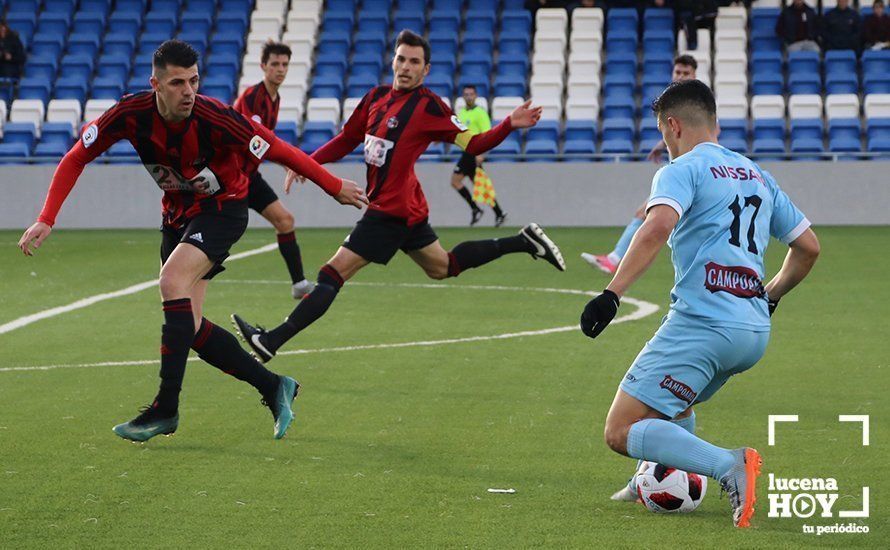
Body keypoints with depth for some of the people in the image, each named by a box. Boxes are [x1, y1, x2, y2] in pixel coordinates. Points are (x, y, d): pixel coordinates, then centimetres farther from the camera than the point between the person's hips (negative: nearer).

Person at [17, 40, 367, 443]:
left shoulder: (215, 119, -28)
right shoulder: (130, 114, -19)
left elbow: (280, 152, -19)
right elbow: (75, 159, -9)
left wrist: (336, 188, -12)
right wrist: (46, 219, -17)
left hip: (222, 209, -5)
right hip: (177, 214, 5)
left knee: (172, 281, -29)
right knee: (189, 327, -1)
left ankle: (166, 408, -22)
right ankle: (273, 387, 15)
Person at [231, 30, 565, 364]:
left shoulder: (429, 106, -13)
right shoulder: (376, 97, 8)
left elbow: (472, 145, -10)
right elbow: (347, 140, 18)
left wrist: (510, 124, -24)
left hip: (393, 211, -9)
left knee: (333, 274, -10)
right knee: (444, 267, 24)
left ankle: (271, 342, -10)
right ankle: (524, 242, 31)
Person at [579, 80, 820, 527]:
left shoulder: (682, 170, -2)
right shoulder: (757, 175, 20)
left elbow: (658, 226, -22)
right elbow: (808, 247, 25)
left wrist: (612, 294, -25)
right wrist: (769, 298, 37)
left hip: (701, 321, -8)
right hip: (755, 333, 8)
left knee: (620, 432, -8)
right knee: (672, 400, 36)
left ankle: (729, 466, -25)